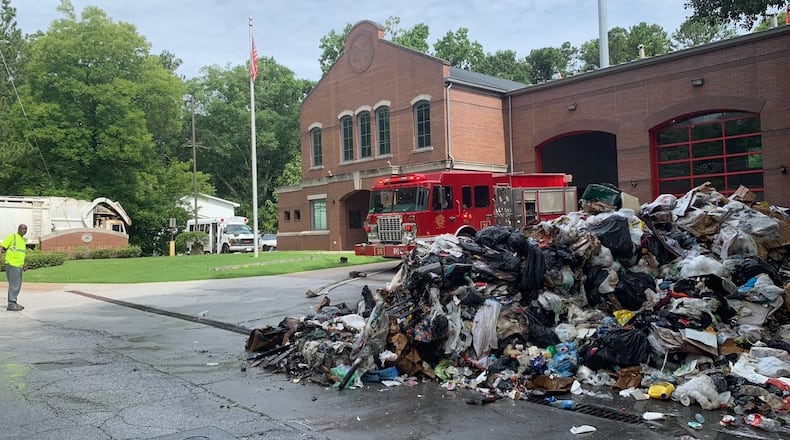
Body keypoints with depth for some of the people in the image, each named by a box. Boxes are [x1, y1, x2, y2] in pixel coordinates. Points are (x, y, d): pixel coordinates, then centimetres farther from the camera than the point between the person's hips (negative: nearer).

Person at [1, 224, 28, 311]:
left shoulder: (23, 240, 17)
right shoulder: (12, 236, -6)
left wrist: (24, 264, 16)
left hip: (19, 265, 8)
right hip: (11, 264, -8)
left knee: (18, 285, 12)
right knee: (14, 285, -10)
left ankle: (13, 303, 21)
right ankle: (11, 305, -7)